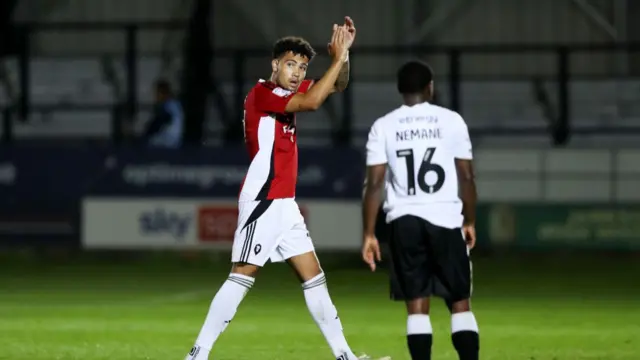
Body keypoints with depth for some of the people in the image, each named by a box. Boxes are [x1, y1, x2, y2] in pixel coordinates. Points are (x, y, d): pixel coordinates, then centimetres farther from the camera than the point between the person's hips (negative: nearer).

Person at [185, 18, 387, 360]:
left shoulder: (286, 92, 13)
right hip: (263, 200, -9)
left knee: (314, 277, 9)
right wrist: (337, 57, -19)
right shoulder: (261, 93, -11)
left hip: (285, 204, 9)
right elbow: (312, 102, -25)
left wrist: (344, 53, 3)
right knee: (242, 276, -13)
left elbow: (336, 86, 21)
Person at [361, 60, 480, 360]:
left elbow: (374, 183, -2)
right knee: (460, 303, 7)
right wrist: (470, 222, 14)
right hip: (445, 219, -1)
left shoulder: (383, 127, 3)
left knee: (416, 306, 4)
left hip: (404, 221, 1)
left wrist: (368, 234, 1)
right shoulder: (451, 121, 2)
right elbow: (467, 177, 3)